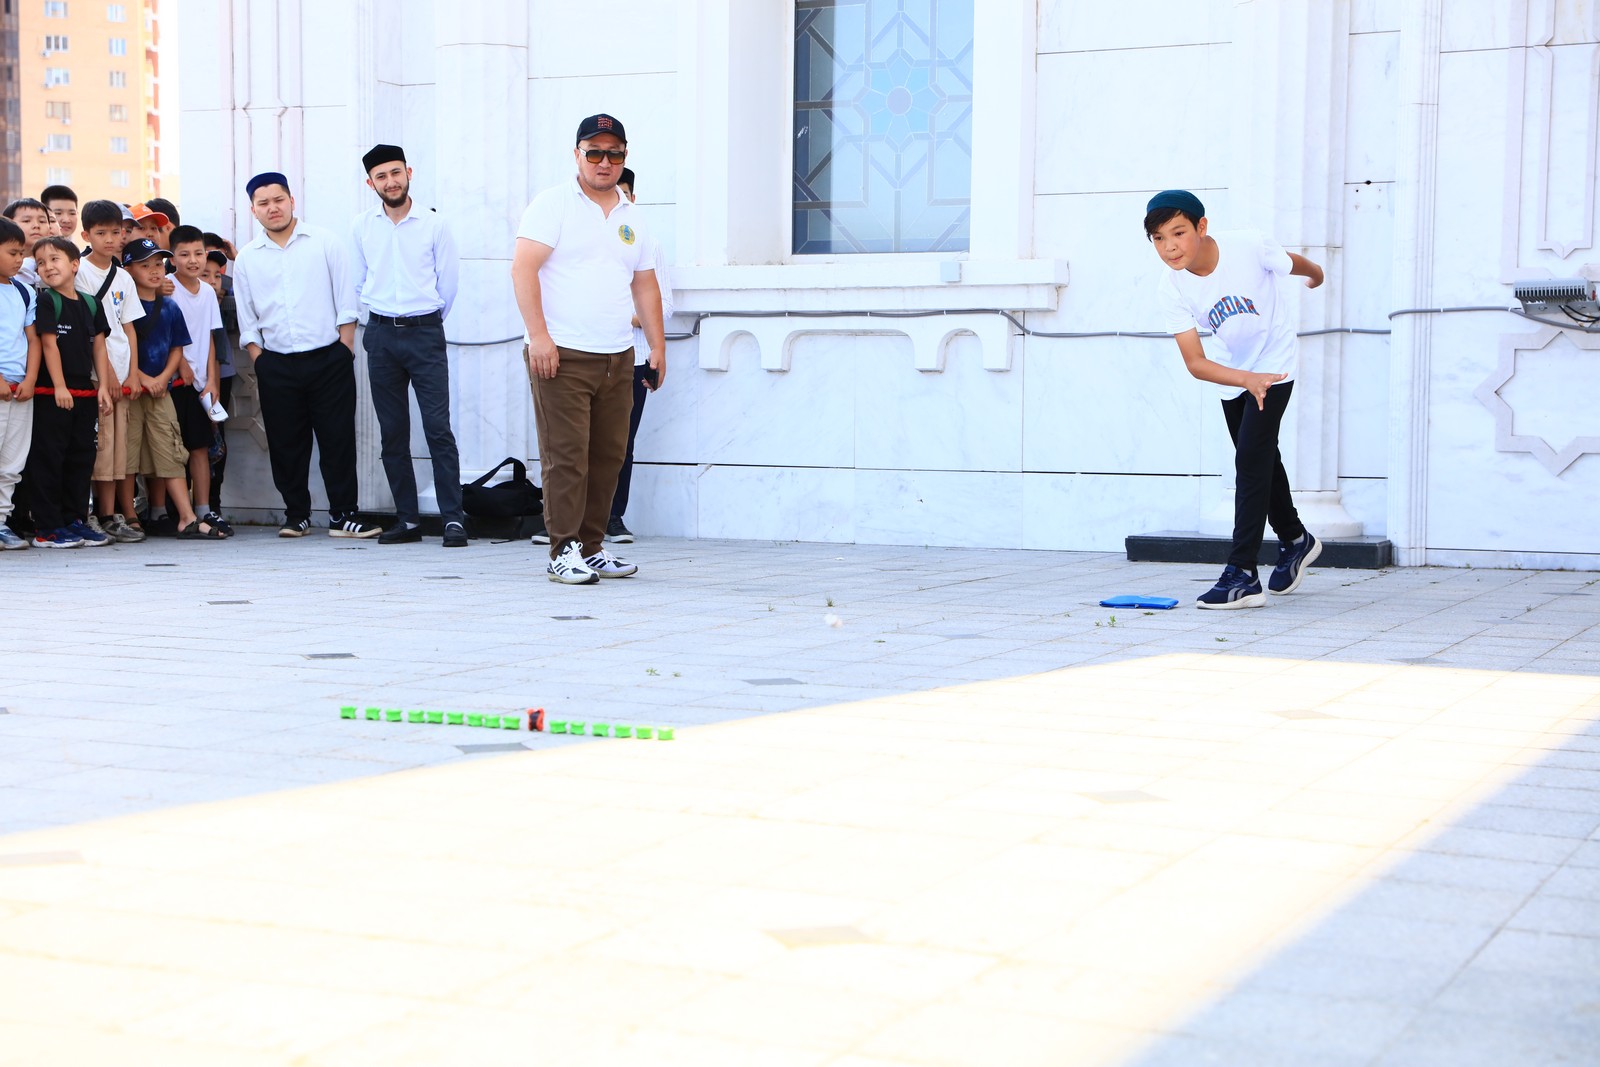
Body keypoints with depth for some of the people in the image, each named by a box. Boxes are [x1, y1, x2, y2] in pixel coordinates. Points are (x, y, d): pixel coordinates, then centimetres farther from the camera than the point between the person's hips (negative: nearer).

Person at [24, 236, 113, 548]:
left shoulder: (91, 304, 10)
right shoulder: (46, 300, -5)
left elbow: (99, 347, 11)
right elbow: (49, 344, -10)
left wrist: (103, 386, 4)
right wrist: (59, 387, -15)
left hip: (84, 392, 6)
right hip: (51, 393, -6)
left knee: (82, 457, 10)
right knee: (49, 458, -3)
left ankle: (74, 520, 19)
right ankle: (47, 527, -1)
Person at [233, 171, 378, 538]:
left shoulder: (325, 244, 5)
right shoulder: (247, 259, 9)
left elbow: (345, 303, 4)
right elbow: (247, 321, 12)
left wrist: (345, 350, -2)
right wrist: (260, 363, 2)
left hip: (328, 359, -2)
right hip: (277, 366, 2)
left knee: (338, 440, -3)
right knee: (286, 445, 5)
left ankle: (343, 515, 4)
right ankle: (296, 515, 17)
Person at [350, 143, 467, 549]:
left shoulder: (434, 225, -1)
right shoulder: (361, 227, 6)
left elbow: (447, 284, 6)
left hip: (425, 332, -3)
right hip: (381, 335, 3)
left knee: (438, 428, -10)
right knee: (392, 433, 5)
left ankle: (453, 519, -9)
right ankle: (408, 519, 11)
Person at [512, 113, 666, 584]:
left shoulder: (630, 217, 17)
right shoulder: (553, 204, -1)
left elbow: (645, 285, 22)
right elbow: (523, 268, -9)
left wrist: (657, 345, 14)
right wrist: (538, 335, -17)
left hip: (617, 357, 6)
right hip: (562, 355, -6)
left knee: (608, 456, 6)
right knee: (566, 457, -8)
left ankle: (591, 547, 15)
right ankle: (563, 550, -2)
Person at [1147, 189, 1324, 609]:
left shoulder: (1249, 247, -29)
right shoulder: (1172, 291, -22)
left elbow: (1294, 264, -4)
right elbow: (1195, 363, -24)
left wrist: (1316, 275, 18)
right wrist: (1248, 380, -40)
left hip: (1274, 364, -5)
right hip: (1232, 373, 5)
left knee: (1251, 459, -17)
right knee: (1261, 461, 20)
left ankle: (1242, 575, -21)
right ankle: (1295, 540, 46)